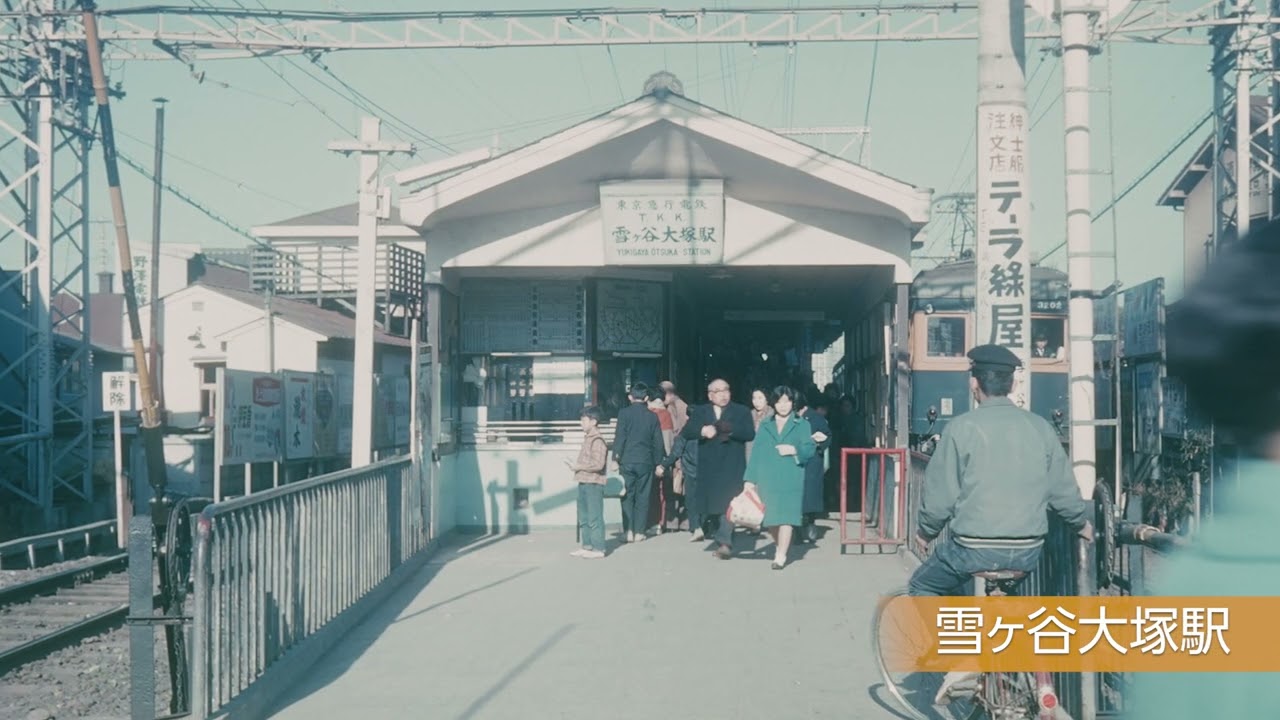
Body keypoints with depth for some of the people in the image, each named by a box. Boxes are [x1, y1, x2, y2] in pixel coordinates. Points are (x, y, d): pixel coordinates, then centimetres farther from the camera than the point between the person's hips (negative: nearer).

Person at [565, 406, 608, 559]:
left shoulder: (598, 440, -14)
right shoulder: (587, 438, 15)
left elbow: (598, 464, -22)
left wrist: (578, 466, -17)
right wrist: (574, 464, 8)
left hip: (594, 483, -10)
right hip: (584, 482, 10)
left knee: (594, 517, -5)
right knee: (583, 518, 15)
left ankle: (598, 549, 0)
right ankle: (587, 546, 22)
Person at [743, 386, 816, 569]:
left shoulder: (801, 425, 10)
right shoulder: (765, 426, 15)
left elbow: (810, 449, 2)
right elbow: (756, 454, 9)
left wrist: (795, 450, -16)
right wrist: (750, 479, 2)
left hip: (791, 479, -2)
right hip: (767, 479, 3)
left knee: (786, 516, -10)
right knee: (770, 517, 3)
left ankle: (781, 555, -7)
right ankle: (779, 545, 24)